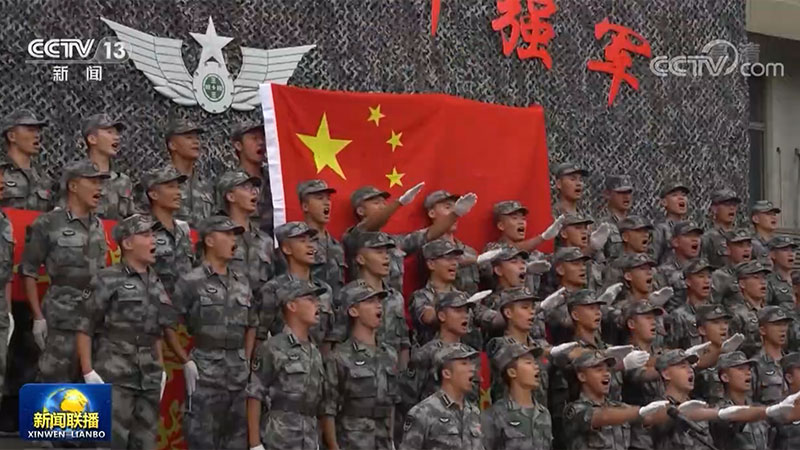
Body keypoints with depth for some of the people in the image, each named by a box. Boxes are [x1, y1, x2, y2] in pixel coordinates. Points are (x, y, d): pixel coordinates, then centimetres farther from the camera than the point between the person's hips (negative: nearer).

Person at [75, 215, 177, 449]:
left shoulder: (156, 284, 13)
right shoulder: (108, 281, -6)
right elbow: (84, 329, -7)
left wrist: (161, 371, 16)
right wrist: (88, 372, -13)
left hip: (149, 379, 6)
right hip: (114, 377, -6)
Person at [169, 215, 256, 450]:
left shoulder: (242, 282, 13)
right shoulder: (191, 282, -6)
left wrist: (246, 361, 12)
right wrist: (186, 362, -9)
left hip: (239, 375, 6)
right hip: (205, 374, -6)